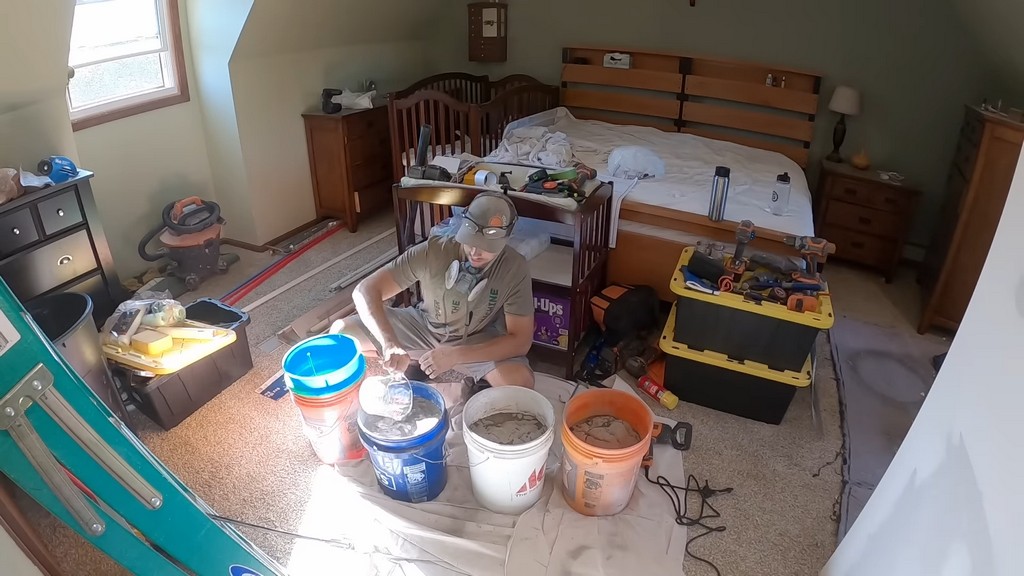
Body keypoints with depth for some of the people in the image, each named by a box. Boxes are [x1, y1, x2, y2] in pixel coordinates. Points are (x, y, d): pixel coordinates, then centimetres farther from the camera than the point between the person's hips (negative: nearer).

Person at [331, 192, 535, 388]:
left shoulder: (515, 269, -25)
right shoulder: (432, 251, -26)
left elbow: (521, 340, -24)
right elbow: (366, 290, -26)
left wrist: (456, 355, -35)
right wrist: (390, 343, -44)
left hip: (479, 342, -1)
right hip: (423, 326, 2)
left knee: (521, 382, -31)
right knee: (341, 331, -12)